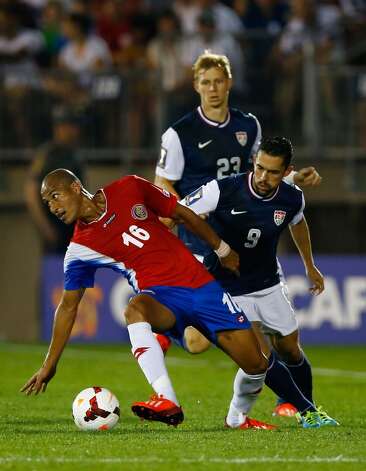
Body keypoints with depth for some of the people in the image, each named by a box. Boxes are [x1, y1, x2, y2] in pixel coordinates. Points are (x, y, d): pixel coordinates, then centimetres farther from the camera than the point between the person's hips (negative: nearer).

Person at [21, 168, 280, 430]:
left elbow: (182, 214, 9)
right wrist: (50, 365, 1)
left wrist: (222, 250, 17)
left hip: (200, 284, 1)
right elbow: (69, 305, 4)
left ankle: (238, 419, 24)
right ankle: (167, 403, -47)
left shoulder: (129, 189, -3)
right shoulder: (80, 248, -1)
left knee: (256, 365, -7)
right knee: (135, 309, -38)